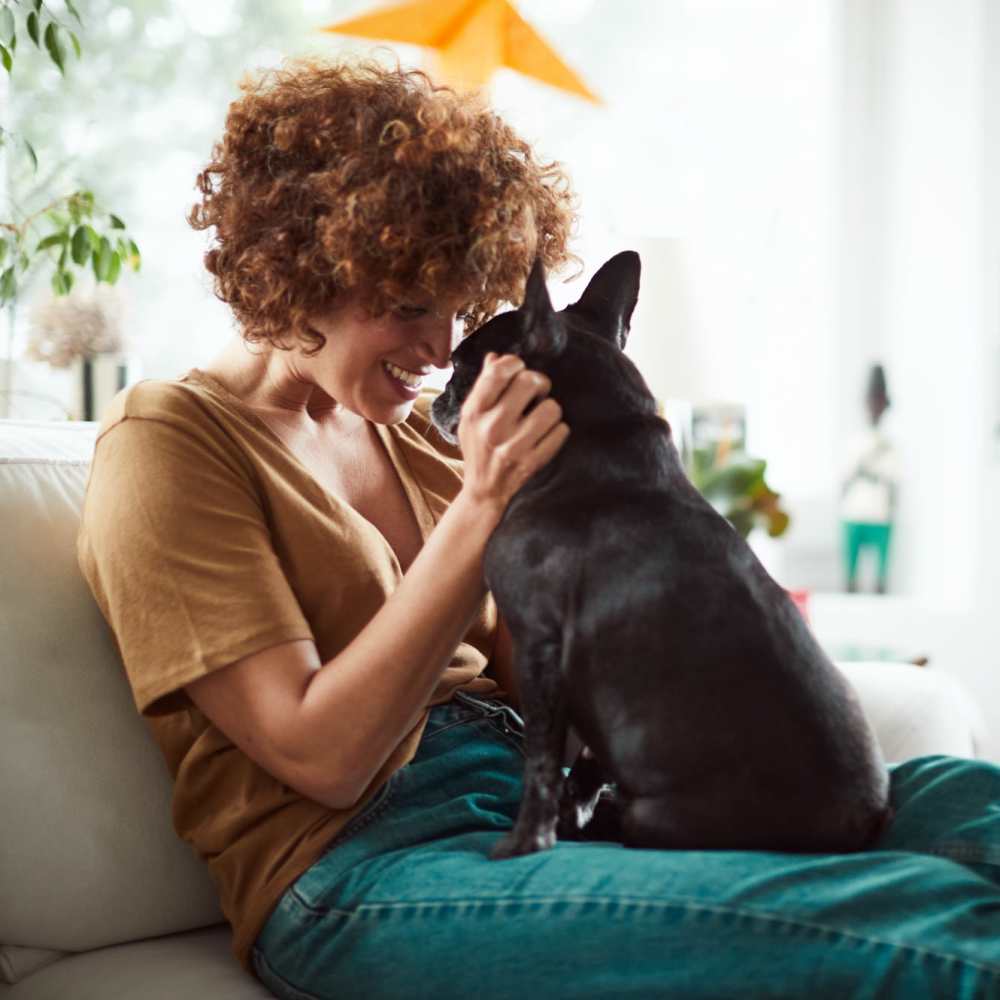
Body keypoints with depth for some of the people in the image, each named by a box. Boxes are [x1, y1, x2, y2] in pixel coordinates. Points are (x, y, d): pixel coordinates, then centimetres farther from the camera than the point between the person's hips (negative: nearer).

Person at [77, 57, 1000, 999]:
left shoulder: (410, 427, 17)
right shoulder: (165, 441, -3)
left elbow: (525, 673, 13)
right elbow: (321, 758, -12)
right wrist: (480, 512, -16)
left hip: (537, 798, 7)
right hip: (358, 860, -7)